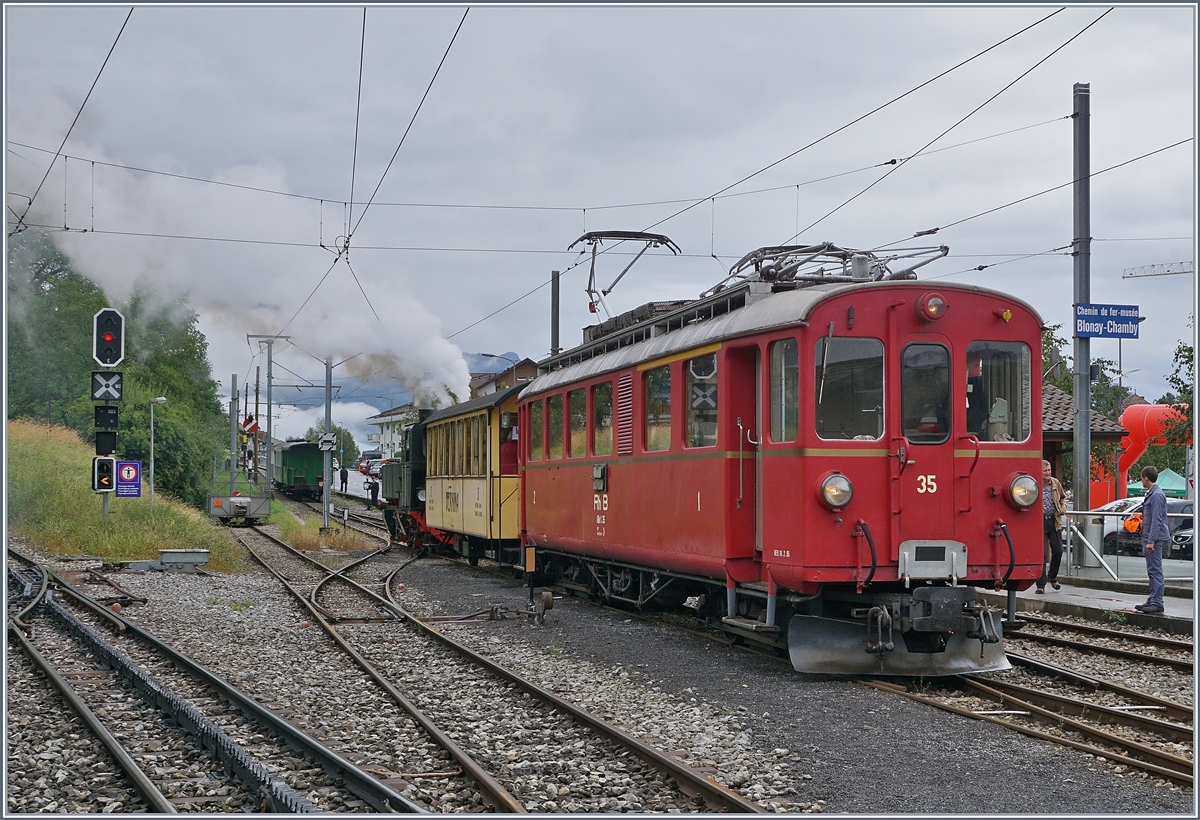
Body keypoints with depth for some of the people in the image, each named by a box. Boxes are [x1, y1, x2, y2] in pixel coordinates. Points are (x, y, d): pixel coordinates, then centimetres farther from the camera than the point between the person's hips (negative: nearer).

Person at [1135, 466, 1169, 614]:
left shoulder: (1157, 495, -16)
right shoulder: (1151, 494, 16)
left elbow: (1156, 520, -21)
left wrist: (1151, 541, -23)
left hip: (1155, 538, -11)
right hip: (1150, 538, 11)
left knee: (1155, 571, -9)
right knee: (1152, 571, 14)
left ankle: (1157, 604, -8)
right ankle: (1152, 601, 20)